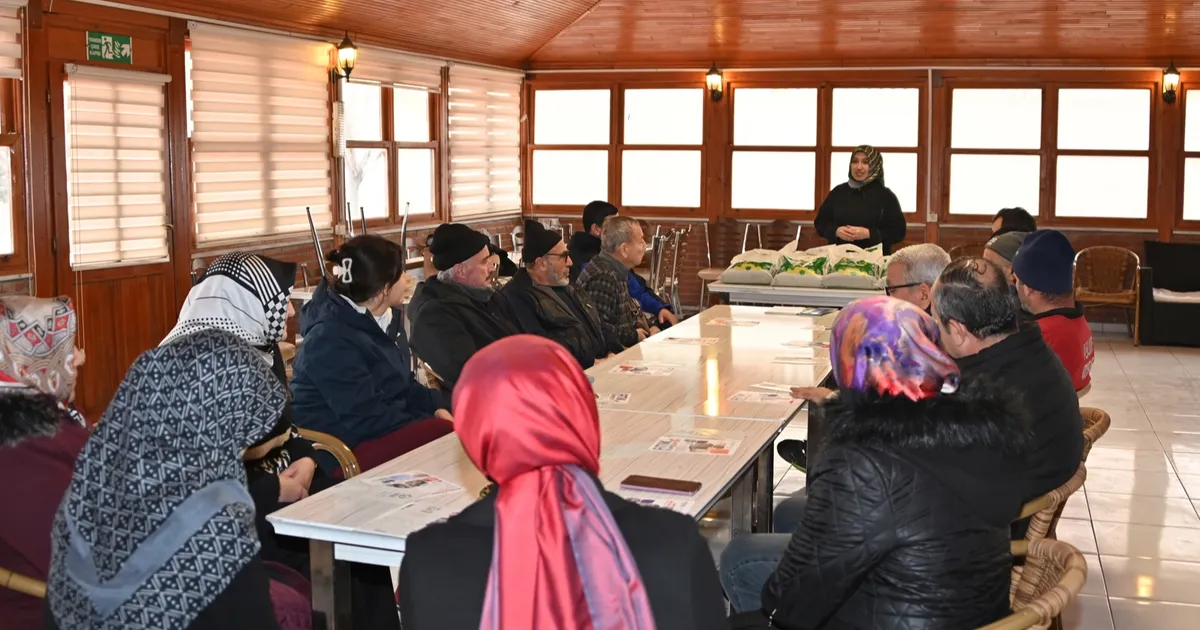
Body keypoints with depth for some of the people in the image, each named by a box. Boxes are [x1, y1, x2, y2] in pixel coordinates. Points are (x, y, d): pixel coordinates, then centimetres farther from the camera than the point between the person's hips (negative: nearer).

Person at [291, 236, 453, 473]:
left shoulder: (386, 319, 10)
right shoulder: (331, 340, -20)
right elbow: (368, 418, -23)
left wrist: (439, 407, -2)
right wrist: (431, 422, -19)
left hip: (385, 427, 9)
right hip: (343, 450, -9)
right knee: (448, 434, -27)